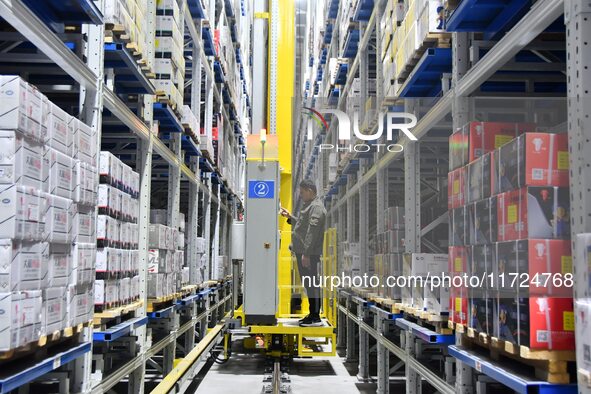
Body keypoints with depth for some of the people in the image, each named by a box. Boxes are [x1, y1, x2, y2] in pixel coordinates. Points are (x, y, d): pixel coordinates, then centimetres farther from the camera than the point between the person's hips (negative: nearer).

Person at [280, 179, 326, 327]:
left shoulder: (316, 207, -14)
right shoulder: (309, 205, 19)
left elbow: (313, 231, -21)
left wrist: (306, 253, -24)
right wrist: (290, 217, 20)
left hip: (309, 253, -10)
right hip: (303, 252, 10)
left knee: (312, 284, -7)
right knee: (308, 284, 14)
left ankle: (315, 317, -3)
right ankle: (312, 315, 22)